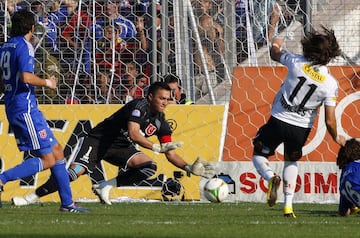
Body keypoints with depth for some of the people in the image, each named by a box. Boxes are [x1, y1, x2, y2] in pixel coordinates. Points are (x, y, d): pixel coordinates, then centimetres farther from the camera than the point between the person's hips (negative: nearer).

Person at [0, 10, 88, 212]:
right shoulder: (24, 46, -11)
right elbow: (26, 77, -23)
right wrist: (47, 83, -7)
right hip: (25, 108, -10)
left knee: (56, 151, 12)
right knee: (47, 159, -8)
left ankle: (67, 202, 12)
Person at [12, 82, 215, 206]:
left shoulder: (161, 123, 0)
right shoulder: (139, 106, -21)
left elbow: (171, 155, 3)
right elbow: (133, 133, -36)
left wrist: (190, 168, -11)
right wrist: (157, 148, -40)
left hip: (120, 148, 7)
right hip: (100, 139, -7)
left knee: (150, 167, -16)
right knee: (76, 171, -26)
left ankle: (106, 186, -8)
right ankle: (32, 197, -20)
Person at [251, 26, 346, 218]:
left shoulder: (297, 63, -15)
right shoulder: (330, 84, -13)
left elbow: (275, 54, 9)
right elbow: (329, 121, -12)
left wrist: (275, 44, 34)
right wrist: (336, 138, 9)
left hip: (278, 121, -2)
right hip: (301, 128, 2)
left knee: (259, 156, 17)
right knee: (291, 161, 28)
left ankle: (271, 177, -17)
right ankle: (288, 205, 20)